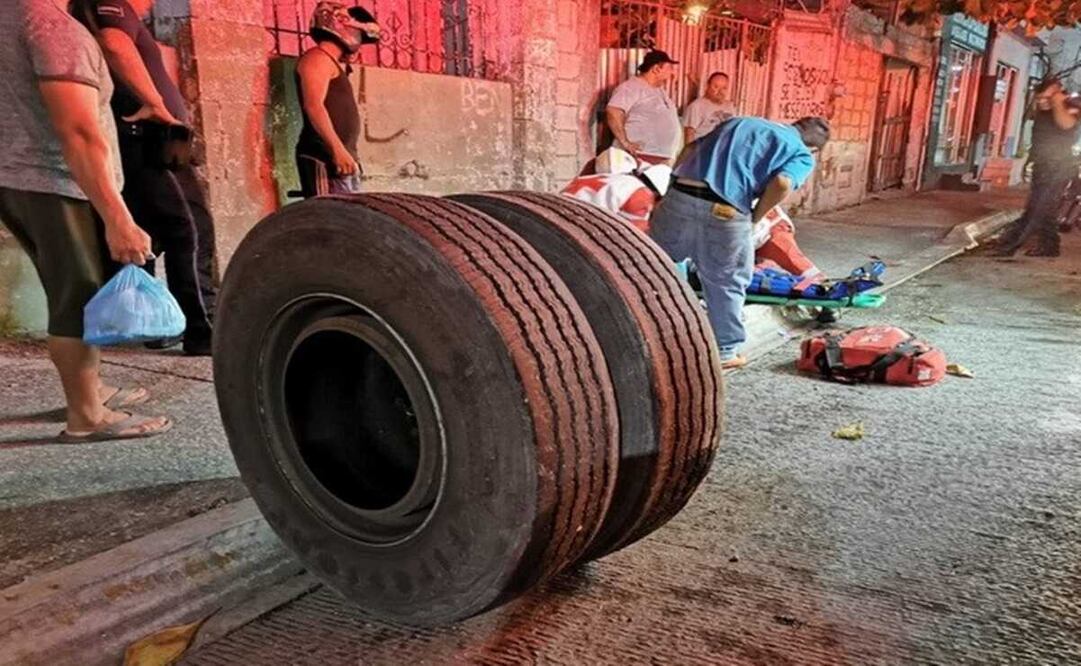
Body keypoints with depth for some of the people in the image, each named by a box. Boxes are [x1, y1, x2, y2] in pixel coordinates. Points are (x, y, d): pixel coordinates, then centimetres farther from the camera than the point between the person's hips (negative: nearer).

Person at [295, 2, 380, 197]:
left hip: (340, 155, 10)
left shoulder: (332, 63, 26)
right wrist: (337, 149, -26)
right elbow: (313, 105, -19)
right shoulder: (318, 58, -4)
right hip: (324, 156, -10)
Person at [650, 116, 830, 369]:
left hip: (679, 196, 4)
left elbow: (692, 148, 22)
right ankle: (726, 352, 28)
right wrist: (756, 216, 5)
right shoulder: (802, 155, 13)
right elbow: (782, 184, -9)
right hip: (724, 213, -4)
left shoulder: (740, 121, 30)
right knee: (727, 284, 16)